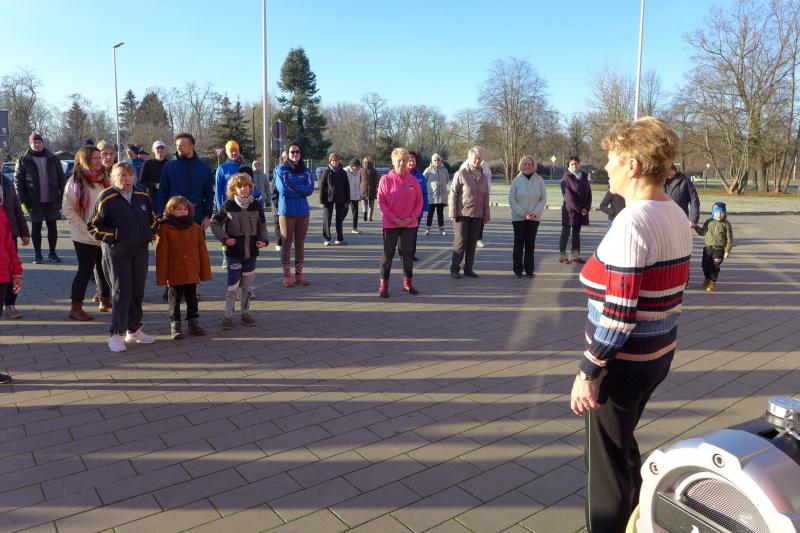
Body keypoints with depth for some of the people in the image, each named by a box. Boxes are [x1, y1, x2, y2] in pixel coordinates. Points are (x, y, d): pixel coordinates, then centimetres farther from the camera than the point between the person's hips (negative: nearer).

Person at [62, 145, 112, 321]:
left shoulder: (103, 179, 9)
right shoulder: (75, 181, -8)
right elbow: (67, 209, -10)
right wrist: (85, 228, -14)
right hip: (85, 238, -6)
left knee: (104, 268, 13)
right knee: (85, 270, -2)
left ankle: (105, 301, 27)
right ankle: (76, 308, 7)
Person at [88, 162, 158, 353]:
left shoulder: (143, 197, 8)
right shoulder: (106, 199, -8)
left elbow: (152, 219, 22)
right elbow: (93, 225, -4)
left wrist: (150, 234, 8)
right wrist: (112, 236, -13)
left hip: (140, 251, 5)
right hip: (116, 253, -5)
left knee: (138, 291, 11)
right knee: (121, 292, -6)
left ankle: (134, 330, 24)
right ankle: (117, 334, 4)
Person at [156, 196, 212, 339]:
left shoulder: (195, 228, 2)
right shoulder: (165, 228, -8)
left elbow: (202, 251, 5)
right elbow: (161, 254, -9)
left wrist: (205, 272, 5)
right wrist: (161, 276, -10)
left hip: (192, 273, 3)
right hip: (174, 274, -3)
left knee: (192, 300, 14)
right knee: (175, 301, 9)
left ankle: (194, 323, 26)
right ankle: (175, 326, 19)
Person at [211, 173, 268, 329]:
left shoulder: (256, 205, 3)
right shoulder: (228, 205, -4)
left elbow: (262, 225, 12)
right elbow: (215, 223, 2)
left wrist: (263, 240, -3)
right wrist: (224, 238, -9)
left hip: (251, 251, 3)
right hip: (234, 251, -3)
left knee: (248, 284, 11)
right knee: (233, 285, -3)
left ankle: (245, 312, 25)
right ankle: (228, 316, 6)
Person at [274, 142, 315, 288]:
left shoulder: (306, 171, 10)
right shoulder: (281, 169, 1)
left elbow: (310, 188, -6)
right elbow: (283, 189, -13)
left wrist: (293, 188, -10)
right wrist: (301, 190, -6)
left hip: (303, 210, 3)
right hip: (286, 210, -3)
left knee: (300, 243, 8)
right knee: (287, 243, -1)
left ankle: (299, 273, 16)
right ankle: (287, 274, 5)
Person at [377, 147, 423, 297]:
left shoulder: (413, 180, 3)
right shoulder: (386, 179, -5)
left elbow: (419, 201, 6)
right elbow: (381, 202, -7)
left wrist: (413, 217, -8)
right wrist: (393, 218, -14)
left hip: (410, 223, 3)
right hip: (391, 223, -3)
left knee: (408, 254, 12)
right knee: (388, 254, 1)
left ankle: (407, 283, 25)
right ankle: (383, 285, 9)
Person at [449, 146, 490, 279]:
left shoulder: (484, 176, 10)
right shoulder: (461, 174, -4)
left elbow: (486, 197, 14)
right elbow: (453, 194, -5)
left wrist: (486, 215, 10)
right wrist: (453, 213, -10)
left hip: (478, 215, 5)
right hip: (462, 214, -5)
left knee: (472, 243, 8)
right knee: (460, 242, -2)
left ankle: (468, 268, 17)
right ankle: (454, 269, 6)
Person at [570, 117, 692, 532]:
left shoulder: (631, 222, -23)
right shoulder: (677, 217, 4)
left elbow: (617, 312, -26)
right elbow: (667, 294, 10)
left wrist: (588, 370, -19)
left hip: (623, 361, -9)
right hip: (659, 353, 9)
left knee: (605, 458, 9)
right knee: (622, 444, 27)